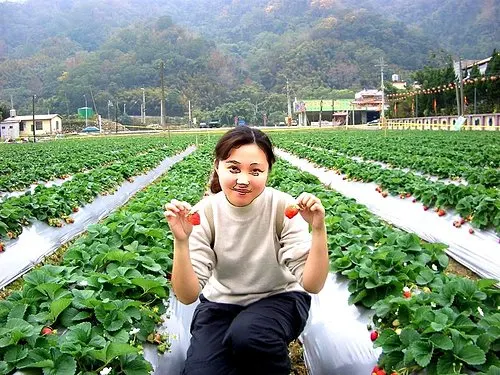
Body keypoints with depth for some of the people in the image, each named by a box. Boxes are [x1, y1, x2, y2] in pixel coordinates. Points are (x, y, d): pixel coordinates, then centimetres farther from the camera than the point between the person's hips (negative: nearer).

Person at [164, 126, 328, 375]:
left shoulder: (283, 207, -20)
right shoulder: (203, 213, -16)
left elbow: (312, 285, -22)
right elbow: (187, 296, -20)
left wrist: (318, 229, -36)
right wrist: (181, 242, -35)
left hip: (279, 298, -1)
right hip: (221, 303, 1)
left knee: (246, 335, -33)